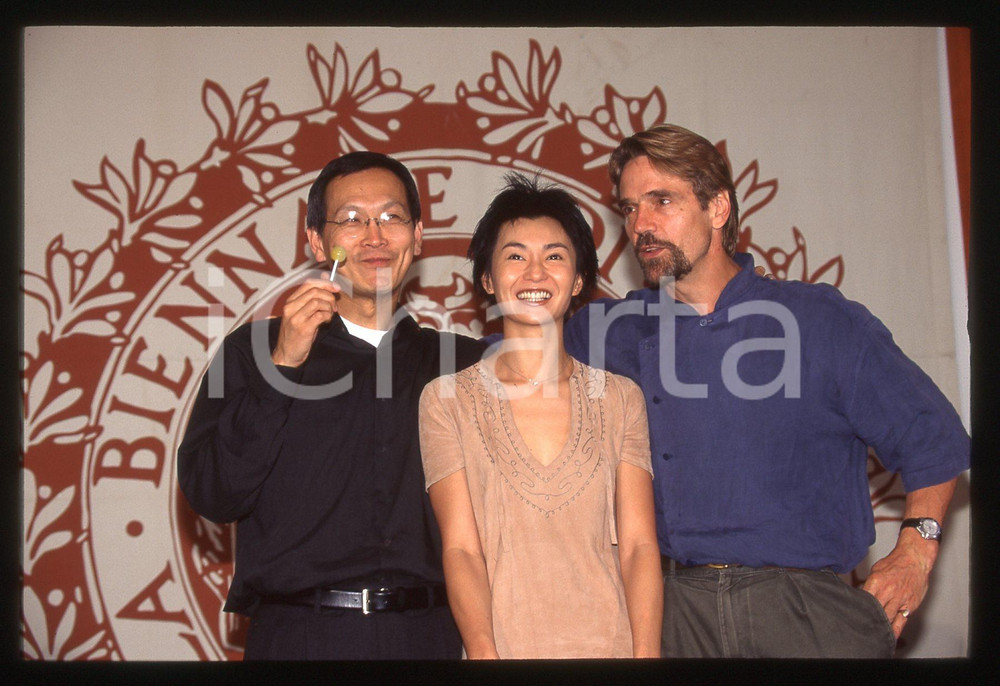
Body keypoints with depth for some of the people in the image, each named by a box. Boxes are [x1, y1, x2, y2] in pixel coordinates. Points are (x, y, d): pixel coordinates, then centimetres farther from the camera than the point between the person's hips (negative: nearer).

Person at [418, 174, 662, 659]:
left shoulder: (621, 399, 6)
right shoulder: (447, 400, 1)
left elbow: (638, 544, -1)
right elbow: (461, 549, -6)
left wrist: (646, 654, -15)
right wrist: (485, 653, -21)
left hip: (610, 644, 2)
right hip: (504, 647, -1)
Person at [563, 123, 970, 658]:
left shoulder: (821, 320, 3)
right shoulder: (618, 331, 9)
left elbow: (930, 438, 9)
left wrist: (916, 547, -2)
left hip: (809, 610, -1)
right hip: (678, 609, 2)